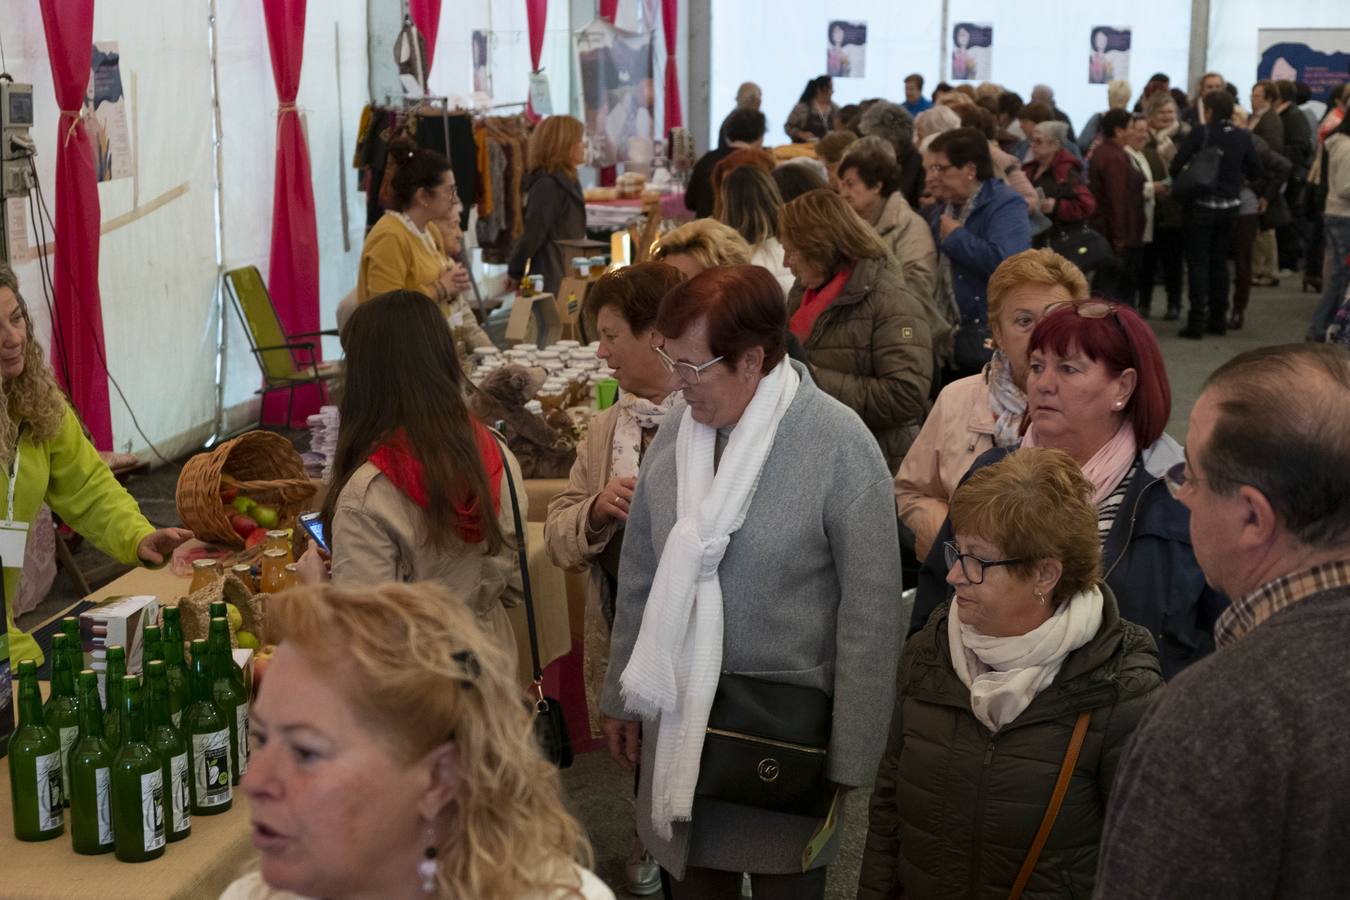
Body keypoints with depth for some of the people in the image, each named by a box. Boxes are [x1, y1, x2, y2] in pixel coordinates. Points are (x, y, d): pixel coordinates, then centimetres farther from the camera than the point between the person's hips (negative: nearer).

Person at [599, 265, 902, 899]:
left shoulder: (840, 446, -16)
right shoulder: (678, 429, 0)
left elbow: (870, 611, -12)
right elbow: (641, 575, 9)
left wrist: (849, 758, -10)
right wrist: (622, 696, 12)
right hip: (678, 721, 4)